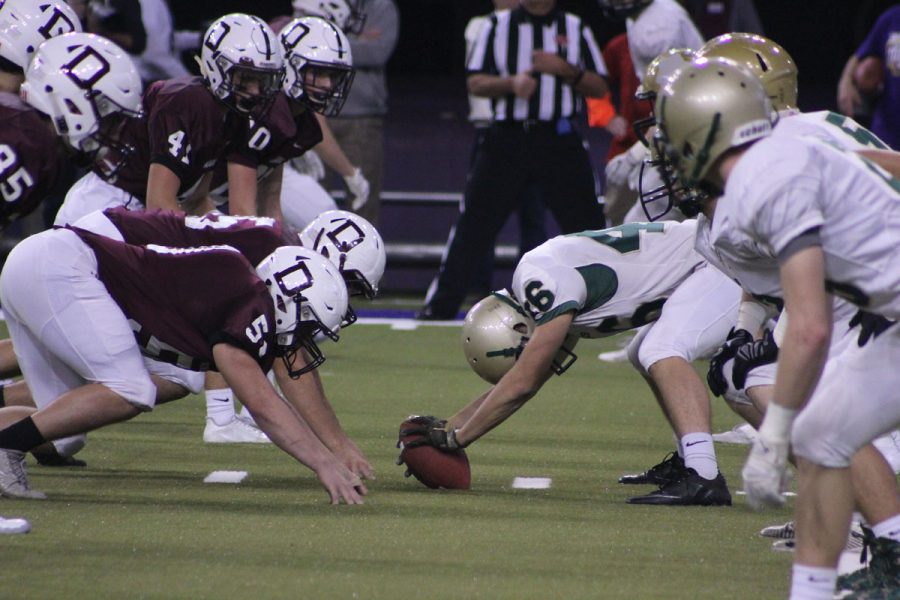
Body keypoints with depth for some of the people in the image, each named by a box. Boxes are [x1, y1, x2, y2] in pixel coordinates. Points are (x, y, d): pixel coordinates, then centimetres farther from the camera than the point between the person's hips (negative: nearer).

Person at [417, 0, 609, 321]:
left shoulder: (575, 29, 9)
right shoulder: (498, 26, 8)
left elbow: (599, 87, 6)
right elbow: (475, 82, 3)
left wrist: (565, 70, -11)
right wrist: (510, 83, -15)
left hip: (558, 141, 0)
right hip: (507, 137, 0)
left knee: (587, 223, -2)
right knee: (473, 224, -2)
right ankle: (440, 304, 4)